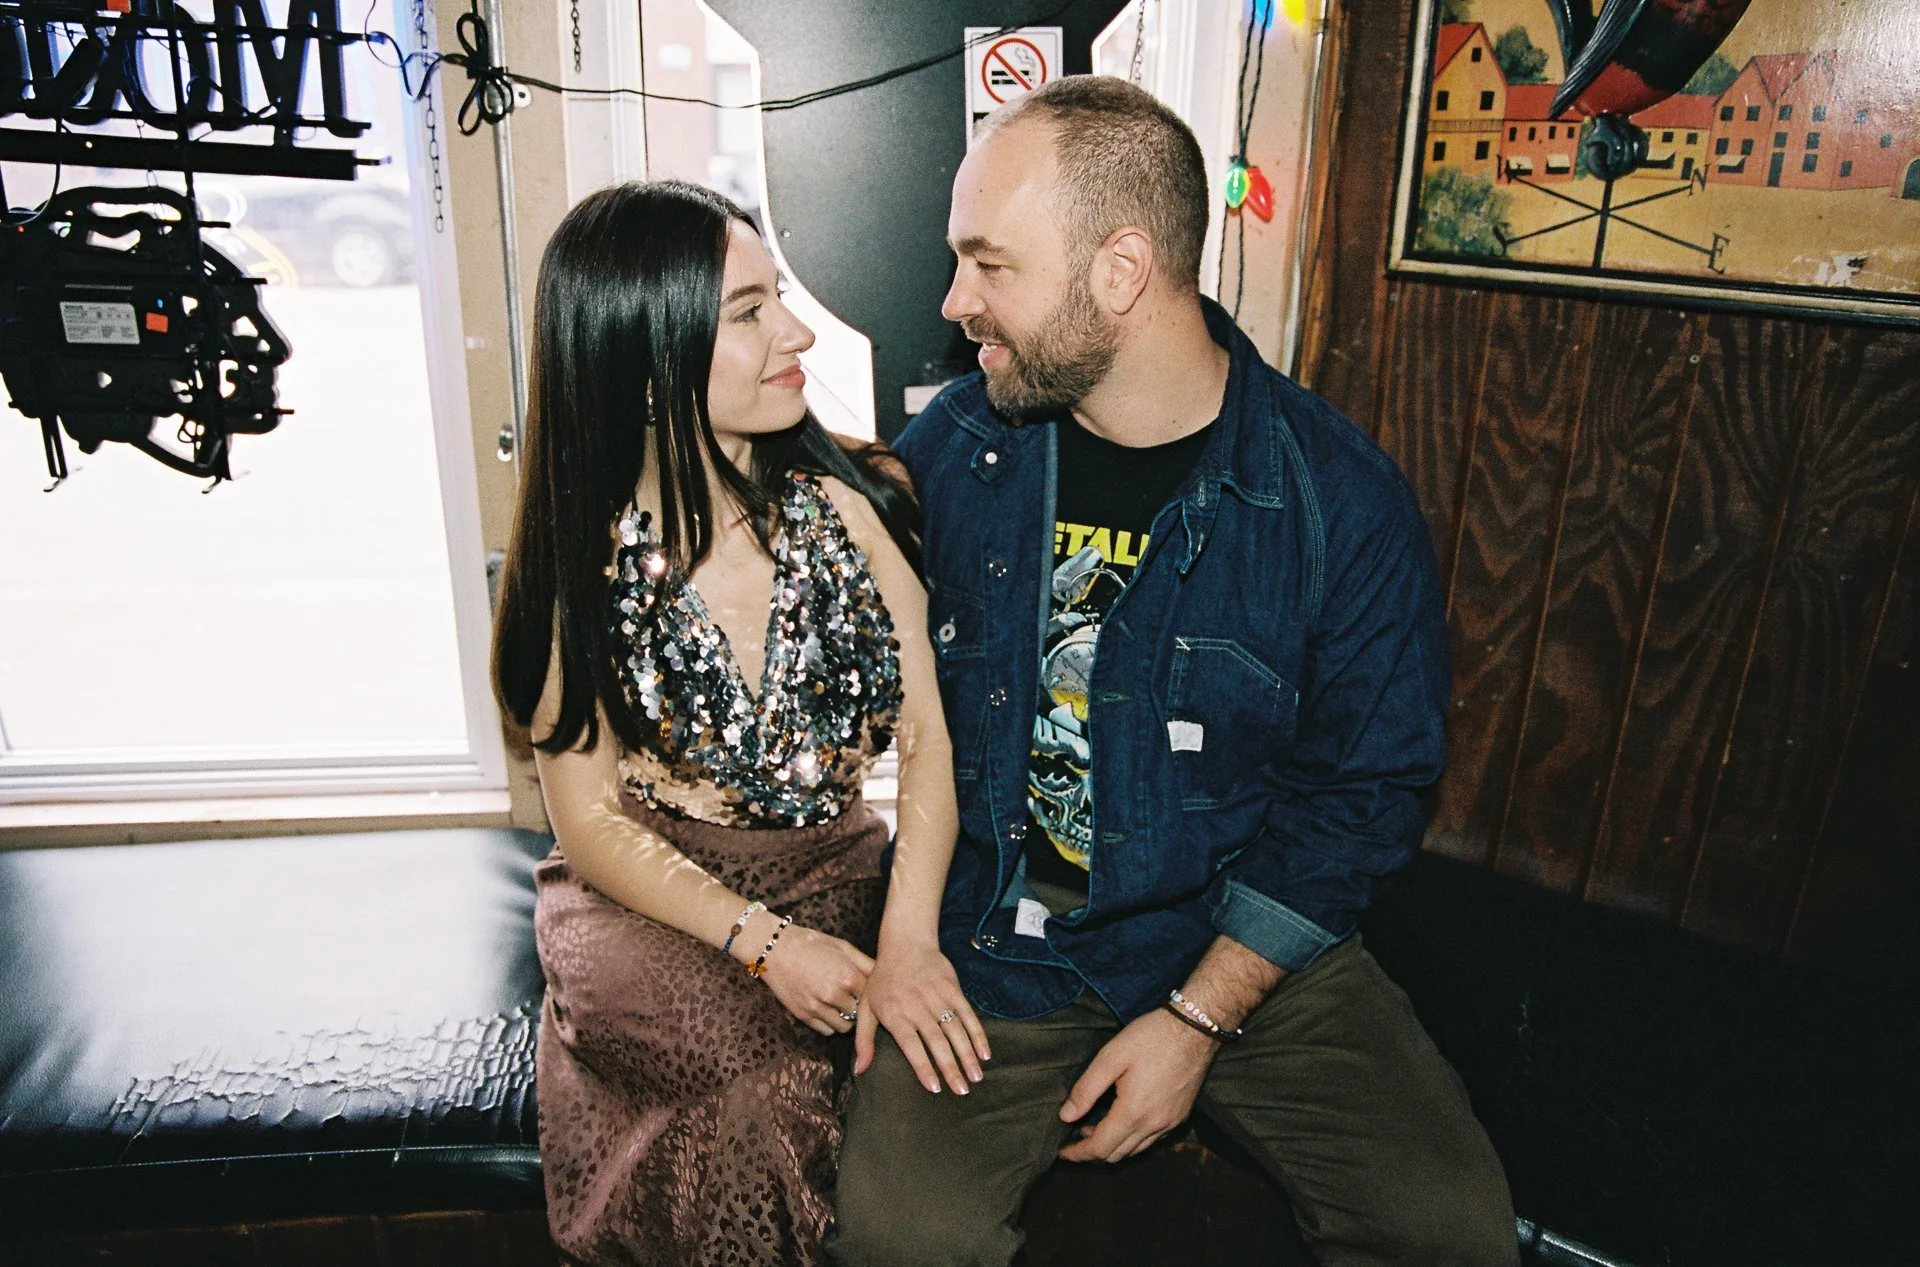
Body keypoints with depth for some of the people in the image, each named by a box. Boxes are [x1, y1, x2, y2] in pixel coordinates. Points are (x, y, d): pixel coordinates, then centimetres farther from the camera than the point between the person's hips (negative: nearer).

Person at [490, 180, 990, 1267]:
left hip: (841, 875, 2)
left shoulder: (857, 502, -5)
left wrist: (908, 938, -23)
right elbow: (592, 821, -5)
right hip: (647, 895, -1)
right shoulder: (582, 561, -7)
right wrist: (764, 942, -21)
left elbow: (929, 739, -6)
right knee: (770, 1068, -29)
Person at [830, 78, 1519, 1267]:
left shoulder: (1345, 502, -11)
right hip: (987, 944, 1)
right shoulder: (950, 446, -3)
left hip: (1236, 943, 0)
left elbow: (1361, 797, -6)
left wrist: (1198, 1020, -10)